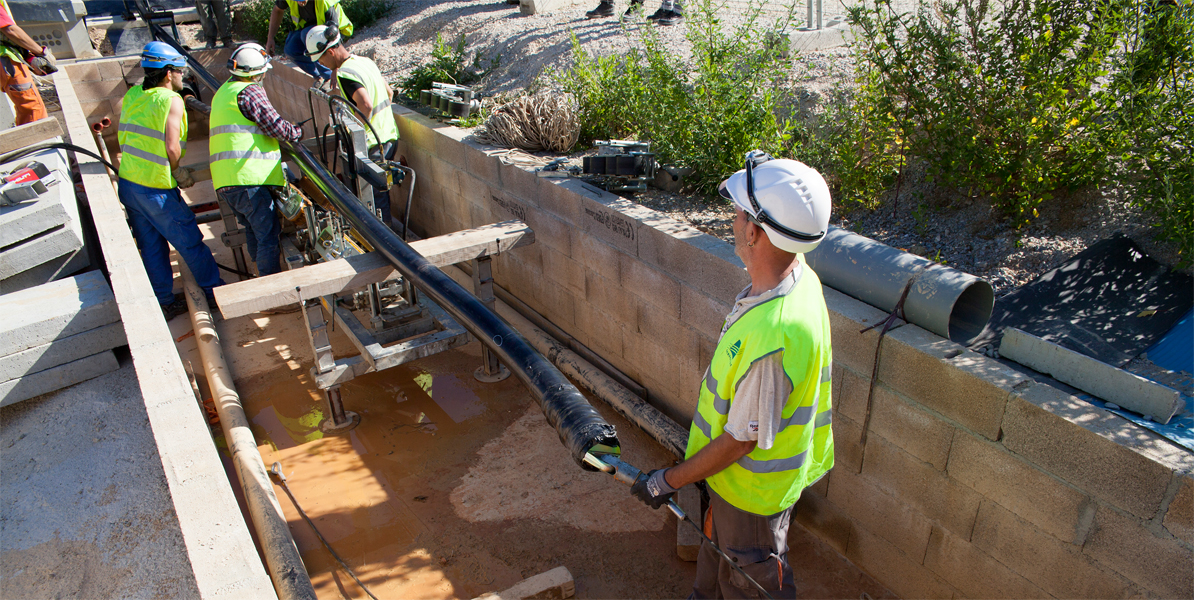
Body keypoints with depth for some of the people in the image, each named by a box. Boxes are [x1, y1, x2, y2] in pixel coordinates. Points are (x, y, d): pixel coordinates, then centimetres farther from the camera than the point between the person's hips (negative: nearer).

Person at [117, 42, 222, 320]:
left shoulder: (132, 95, 9)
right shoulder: (171, 100, -13)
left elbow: (121, 138, 14)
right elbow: (172, 147, -19)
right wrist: (178, 173, -3)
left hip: (127, 184, 7)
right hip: (156, 190, -7)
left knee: (152, 248, 15)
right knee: (190, 242, 7)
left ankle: (165, 303, 25)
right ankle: (217, 292, 20)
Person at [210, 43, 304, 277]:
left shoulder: (223, 92, 22)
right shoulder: (249, 92, -8)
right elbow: (276, 126, -10)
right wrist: (298, 131, 9)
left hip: (226, 181, 10)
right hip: (248, 178, -9)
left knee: (254, 231, 20)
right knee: (268, 235, -5)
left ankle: (263, 274, 31)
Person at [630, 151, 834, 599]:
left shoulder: (772, 339, -42)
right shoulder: (798, 277, -12)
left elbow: (740, 441, -28)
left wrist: (668, 481, -14)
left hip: (752, 490, -8)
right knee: (715, 553, 32)